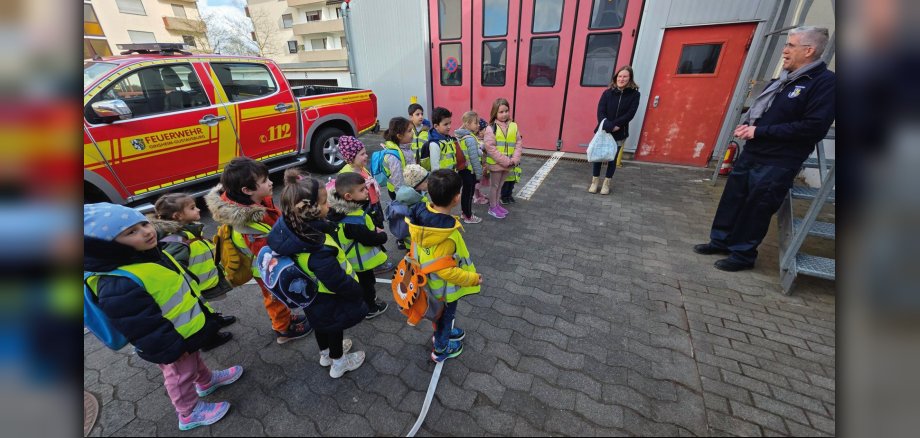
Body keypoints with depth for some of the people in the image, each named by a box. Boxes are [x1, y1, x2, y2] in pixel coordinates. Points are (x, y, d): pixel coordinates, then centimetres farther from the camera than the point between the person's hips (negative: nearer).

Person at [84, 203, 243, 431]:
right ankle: (190, 414, 39)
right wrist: (172, 350, -21)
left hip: (189, 328, 8)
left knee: (196, 359, 31)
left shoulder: (150, 253, -5)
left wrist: (199, 308, 18)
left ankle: (206, 381, 57)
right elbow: (144, 327, -29)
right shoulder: (118, 286, -35)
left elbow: (181, 280, 10)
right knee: (181, 376, 16)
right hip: (172, 343, -8)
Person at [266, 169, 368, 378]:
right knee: (335, 328, 21)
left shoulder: (289, 226, -20)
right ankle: (338, 363, 48)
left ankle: (326, 353, 60)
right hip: (330, 301, -7)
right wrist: (358, 291, -15)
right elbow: (338, 282, -33)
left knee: (322, 325, 32)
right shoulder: (318, 251, -44)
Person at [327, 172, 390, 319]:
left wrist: (375, 230, -8)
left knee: (362, 282, 29)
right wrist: (382, 235, -16)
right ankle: (370, 308, 36)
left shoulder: (342, 208, -7)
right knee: (367, 283, 15)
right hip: (361, 260, -9)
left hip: (354, 258, 9)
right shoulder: (352, 221, -38)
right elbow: (369, 239, -34)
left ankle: (368, 301, 51)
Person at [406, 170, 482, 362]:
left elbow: (416, 244, -2)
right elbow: (446, 271, -33)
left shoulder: (421, 213, -18)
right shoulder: (447, 236, -41)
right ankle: (441, 349, 47)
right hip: (444, 288, -7)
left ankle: (442, 332, 60)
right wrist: (473, 278, -19)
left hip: (428, 279, 7)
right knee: (445, 316, 22)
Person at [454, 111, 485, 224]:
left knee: (465, 191, 19)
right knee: (469, 193, 3)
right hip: (470, 170, -9)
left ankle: (464, 213, 32)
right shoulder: (470, 139, -21)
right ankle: (468, 217, 16)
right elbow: (474, 158, -21)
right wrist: (479, 173, -14)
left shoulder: (461, 136, 6)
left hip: (462, 169, 9)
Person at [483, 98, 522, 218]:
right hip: (496, 164, -5)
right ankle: (493, 208, 23)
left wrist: (514, 159, -11)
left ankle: (498, 204, 35)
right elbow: (490, 148, -18)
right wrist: (506, 161, -20)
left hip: (509, 164, 5)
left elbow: (518, 143, 4)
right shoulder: (491, 128, -12)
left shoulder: (513, 126, 2)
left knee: (501, 185, 18)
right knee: (494, 186, 9)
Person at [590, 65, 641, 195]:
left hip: (620, 133, 0)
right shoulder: (608, 93, -2)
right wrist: (607, 126, -26)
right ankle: (594, 182, 17)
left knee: (613, 158, 8)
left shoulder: (634, 94, -3)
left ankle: (606, 183, 20)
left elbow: (630, 114, -11)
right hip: (603, 131, 0)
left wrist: (614, 125, -21)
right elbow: (600, 111, -11)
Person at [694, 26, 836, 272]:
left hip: (777, 163, -8)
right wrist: (748, 124, 2)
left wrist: (760, 131, -20)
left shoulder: (825, 82, -12)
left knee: (756, 208, -1)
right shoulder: (786, 77, 13)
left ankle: (743, 254, 13)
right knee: (732, 198, 11)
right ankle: (721, 240, 24)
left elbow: (813, 128, -20)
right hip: (752, 152, 8)